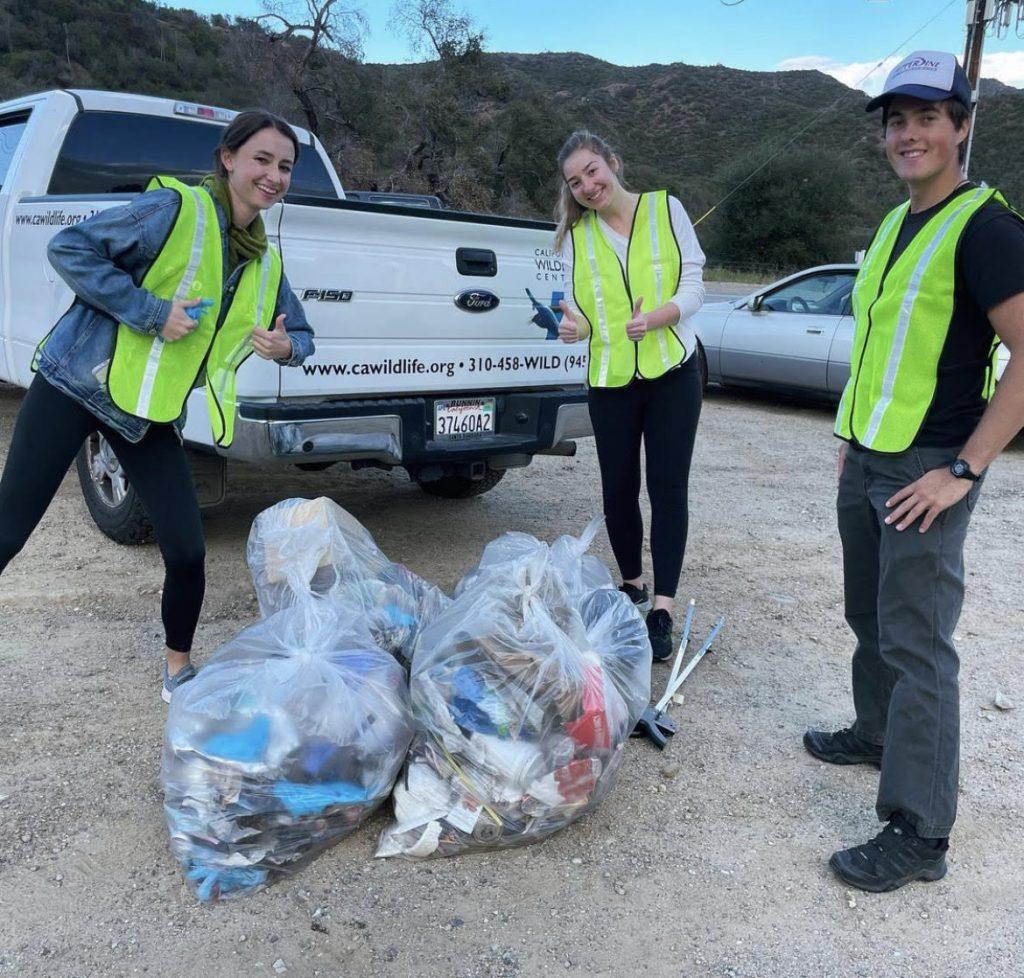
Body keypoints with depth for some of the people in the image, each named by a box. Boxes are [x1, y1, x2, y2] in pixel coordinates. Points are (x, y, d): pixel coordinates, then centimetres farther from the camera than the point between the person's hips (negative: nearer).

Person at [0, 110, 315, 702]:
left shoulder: (267, 265, 7)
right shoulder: (176, 209, -13)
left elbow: (302, 336, 17)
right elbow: (69, 248, -16)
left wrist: (286, 348, -7)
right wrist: (150, 311, -23)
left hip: (154, 415, 5)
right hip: (76, 387, -5)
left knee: (187, 551, -2)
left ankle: (179, 666, 22)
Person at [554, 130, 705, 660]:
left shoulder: (666, 208, -1)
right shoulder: (576, 234, 5)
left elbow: (693, 284, -4)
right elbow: (582, 305, 4)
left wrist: (656, 317, -24)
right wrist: (576, 324, -20)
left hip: (672, 372, -2)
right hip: (610, 378, 2)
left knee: (668, 489, -5)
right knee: (619, 490, 8)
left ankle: (662, 612, -2)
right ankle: (632, 585, 30)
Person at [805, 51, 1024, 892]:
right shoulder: (894, 225, 14)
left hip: (926, 474, -8)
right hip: (866, 463, 8)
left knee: (917, 646, -6)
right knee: (871, 620, 20)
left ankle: (919, 835, 3)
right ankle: (878, 733, 40)